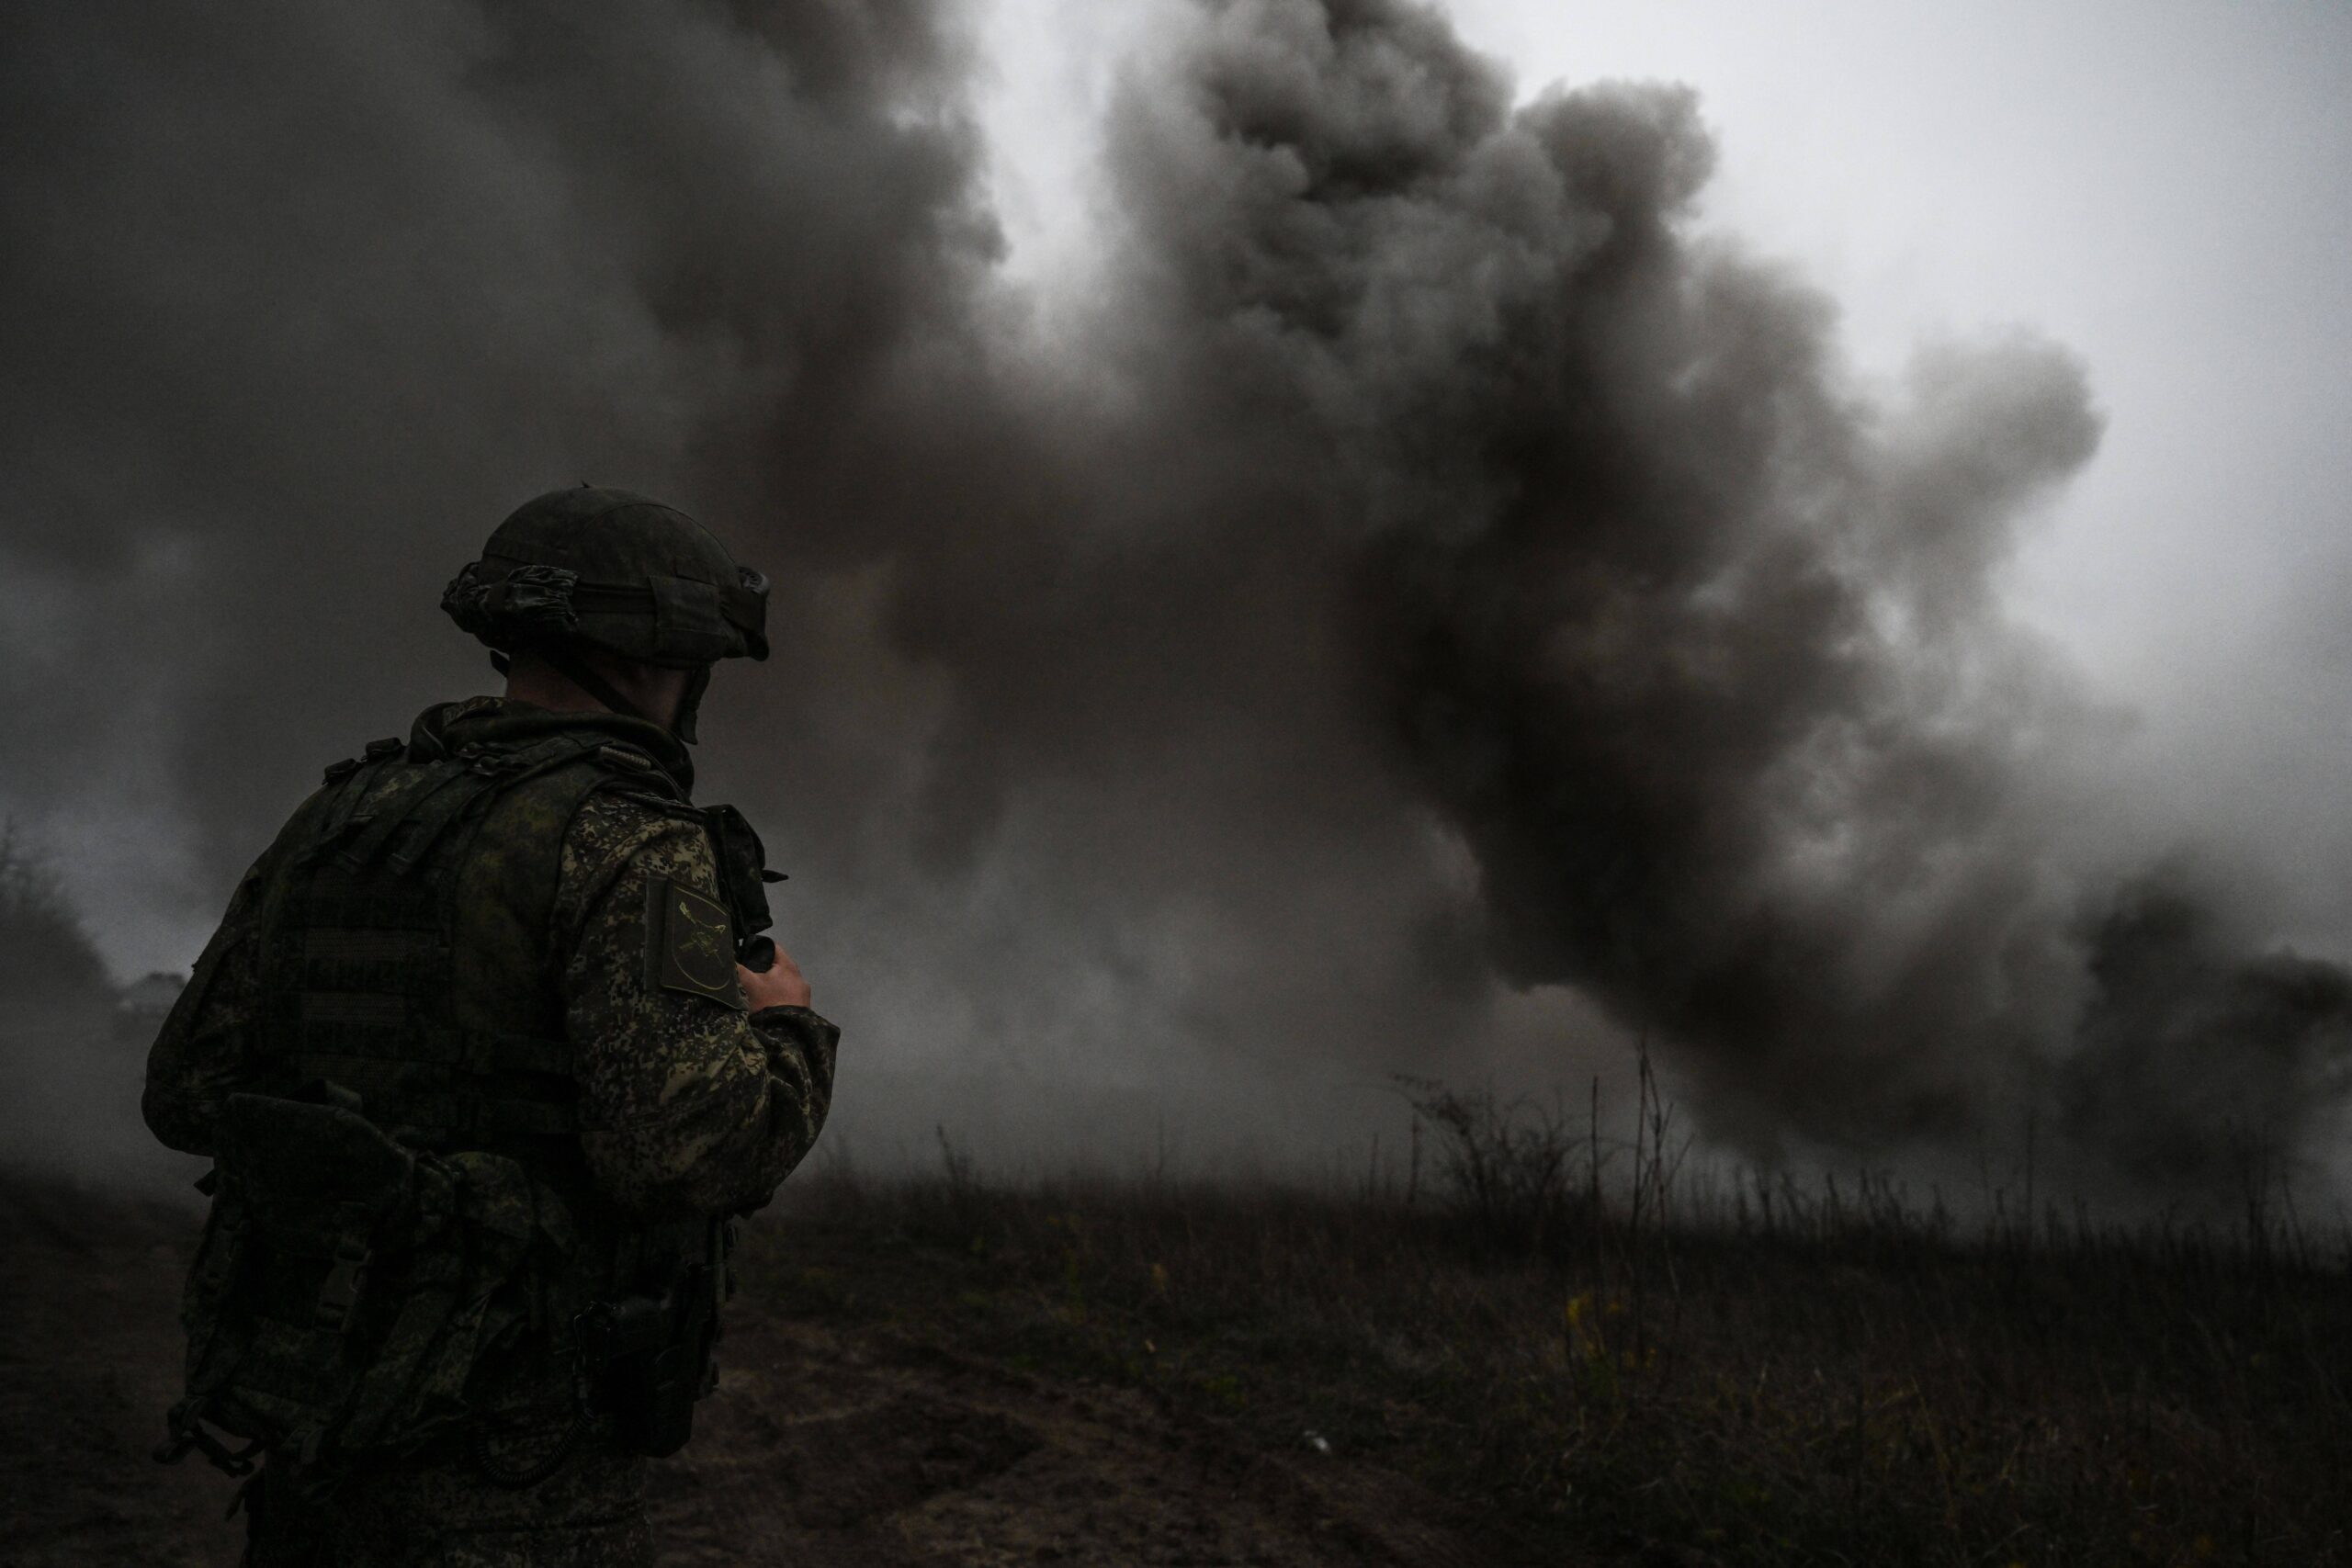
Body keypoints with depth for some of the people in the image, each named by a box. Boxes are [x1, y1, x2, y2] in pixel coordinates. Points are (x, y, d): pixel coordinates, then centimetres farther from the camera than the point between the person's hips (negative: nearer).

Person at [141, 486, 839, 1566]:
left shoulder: (332, 823, 10)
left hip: (305, 1446, 8)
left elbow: (188, 1091, 13)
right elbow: (685, 1138, -25)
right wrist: (786, 1032, -5)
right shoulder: (627, 839, -12)